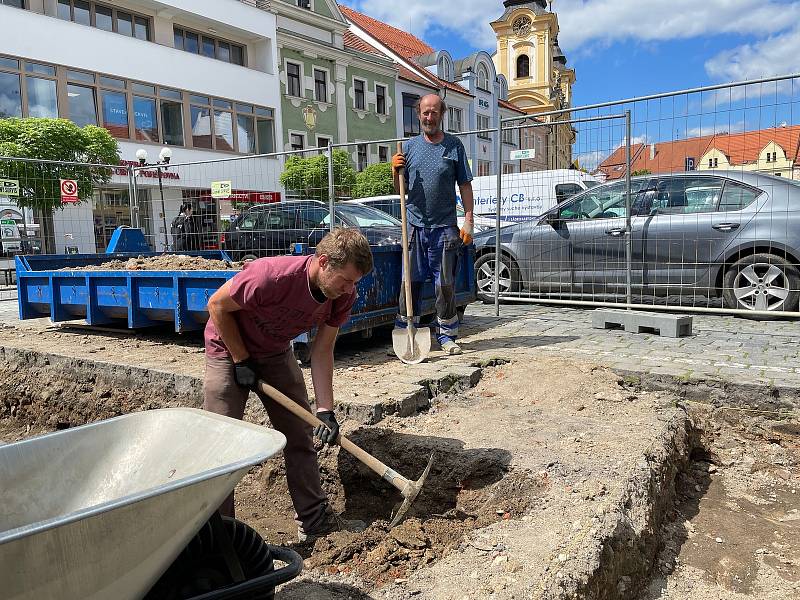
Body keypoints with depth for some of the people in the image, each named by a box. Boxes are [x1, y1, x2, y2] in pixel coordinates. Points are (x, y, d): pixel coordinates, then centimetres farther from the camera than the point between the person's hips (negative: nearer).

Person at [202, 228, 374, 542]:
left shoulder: (343, 296, -19)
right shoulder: (271, 276, -38)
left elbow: (321, 351, -11)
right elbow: (217, 305, -22)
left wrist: (325, 410, -16)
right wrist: (242, 361, -17)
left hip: (277, 354, 5)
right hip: (229, 349, -5)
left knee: (301, 437, 5)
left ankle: (314, 520, 17)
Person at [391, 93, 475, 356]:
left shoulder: (454, 145, 5)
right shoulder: (410, 146, 9)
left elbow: (465, 186, 5)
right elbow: (400, 190, 12)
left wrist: (469, 220, -3)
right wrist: (396, 172, -8)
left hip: (444, 226, -1)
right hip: (415, 225, 2)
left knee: (445, 284, 3)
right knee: (411, 281, 5)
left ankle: (446, 334, 14)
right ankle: (405, 331, 16)